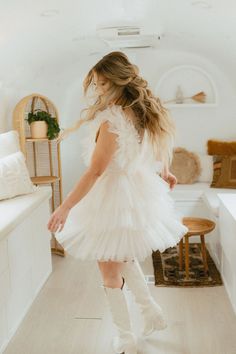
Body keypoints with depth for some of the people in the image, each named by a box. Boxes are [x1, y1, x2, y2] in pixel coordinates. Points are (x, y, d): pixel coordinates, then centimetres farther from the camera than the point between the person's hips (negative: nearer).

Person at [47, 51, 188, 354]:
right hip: (141, 192, 8)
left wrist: (65, 207, -22)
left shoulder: (111, 119, -22)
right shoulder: (146, 113, 2)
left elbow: (96, 171, -26)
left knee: (111, 272, 10)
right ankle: (151, 311, 35)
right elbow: (162, 147, 19)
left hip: (113, 198, -8)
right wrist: (165, 173, 37)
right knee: (125, 258, 30)